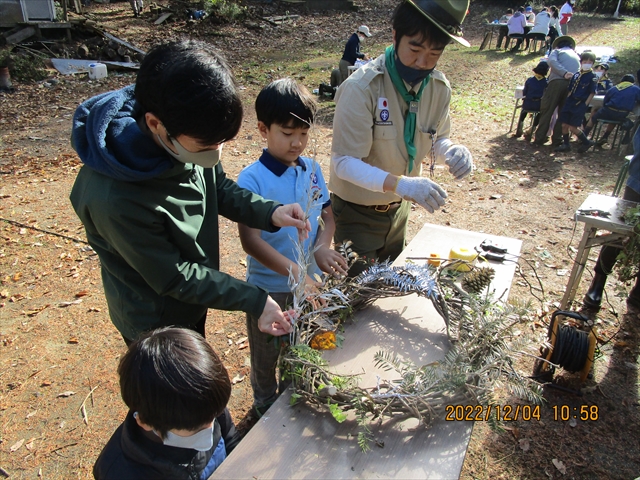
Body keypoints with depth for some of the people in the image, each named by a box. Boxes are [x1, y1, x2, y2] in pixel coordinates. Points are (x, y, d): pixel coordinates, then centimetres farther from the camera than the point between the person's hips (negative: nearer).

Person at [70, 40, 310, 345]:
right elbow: (174, 278, -26)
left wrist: (269, 213, -19)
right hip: (156, 322, -6)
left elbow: (218, 187, -2)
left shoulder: (187, 133, -21)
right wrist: (254, 300, -24)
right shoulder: (117, 198, -39)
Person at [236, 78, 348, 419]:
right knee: (267, 355, 20)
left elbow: (328, 214, 4)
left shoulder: (311, 169, -5)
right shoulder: (252, 180, -21)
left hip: (308, 280, 5)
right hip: (269, 286, -4)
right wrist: (294, 271, -37)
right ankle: (266, 408, 47)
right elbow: (250, 241, -26)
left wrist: (322, 247, -17)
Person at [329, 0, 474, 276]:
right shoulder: (361, 88, -27)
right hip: (357, 212, -5)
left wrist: (452, 150, -20)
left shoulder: (439, 88, -8)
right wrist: (399, 184, -43)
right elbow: (344, 162, -28)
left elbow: (435, 141, 5)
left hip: (399, 209, 6)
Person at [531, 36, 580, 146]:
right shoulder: (577, 56, 31)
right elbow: (580, 71, 17)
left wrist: (564, 73, -14)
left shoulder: (557, 51, 16)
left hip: (557, 82, -4)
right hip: (573, 85, 4)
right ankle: (557, 139, 10)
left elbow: (551, 61, -7)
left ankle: (539, 138, -2)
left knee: (547, 111, 0)